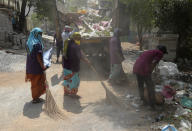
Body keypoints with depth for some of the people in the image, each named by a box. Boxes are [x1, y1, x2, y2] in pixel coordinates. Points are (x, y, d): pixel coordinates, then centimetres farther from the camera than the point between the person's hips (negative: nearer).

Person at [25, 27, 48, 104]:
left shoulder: (29, 43, 3)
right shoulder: (37, 44, -21)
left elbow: (29, 55, 9)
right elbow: (38, 57, -23)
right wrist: (43, 66, -14)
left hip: (30, 65, 8)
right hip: (37, 66, -8)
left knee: (34, 81, 21)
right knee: (37, 82, 7)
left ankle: (35, 96, 34)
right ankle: (35, 98, 19)